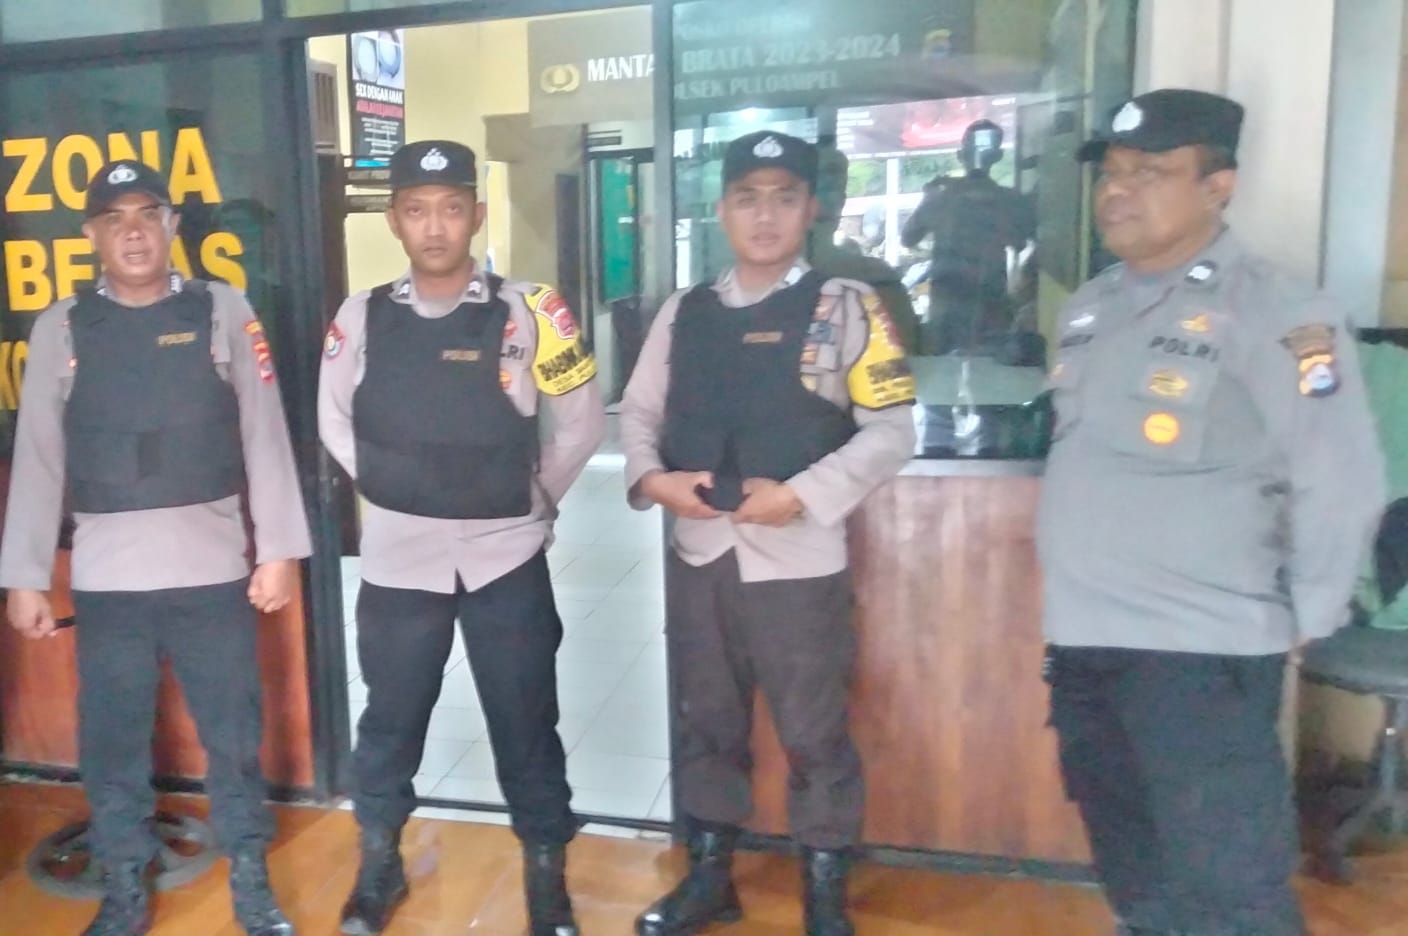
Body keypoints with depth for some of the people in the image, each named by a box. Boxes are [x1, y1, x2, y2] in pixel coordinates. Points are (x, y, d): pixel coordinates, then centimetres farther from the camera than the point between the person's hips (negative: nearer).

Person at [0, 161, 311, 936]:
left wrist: (280, 550, -5)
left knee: (234, 738, 9)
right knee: (111, 744, 11)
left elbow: (265, 436, -1)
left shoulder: (223, 311, 1)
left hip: (213, 568, -1)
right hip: (105, 576, 1)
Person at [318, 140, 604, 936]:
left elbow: (583, 423, -1)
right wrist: (389, 491, 8)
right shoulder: (361, 318, -2)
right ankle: (380, 865, 38)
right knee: (390, 720, 16)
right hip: (398, 557, 2)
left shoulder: (526, 313, -9)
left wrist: (532, 500, 4)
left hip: (505, 557, -2)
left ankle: (547, 872, 30)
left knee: (526, 724, 9)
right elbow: (335, 421, 12)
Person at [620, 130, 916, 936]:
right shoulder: (684, 312, 9)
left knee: (815, 734, 8)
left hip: (798, 557, -4)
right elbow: (638, 412, 12)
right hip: (699, 552, 4)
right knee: (706, 723, 17)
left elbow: (892, 431, -9)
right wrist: (653, 479, -8)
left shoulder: (845, 306, -4)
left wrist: (802, 494, -18)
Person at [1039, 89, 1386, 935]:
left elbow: (1341, 489, -15)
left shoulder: (1279, 315, -13)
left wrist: (1297, 624, -6)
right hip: (1084, 645, 7)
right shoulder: (1091, 307, 10)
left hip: (1202, 655, -7)